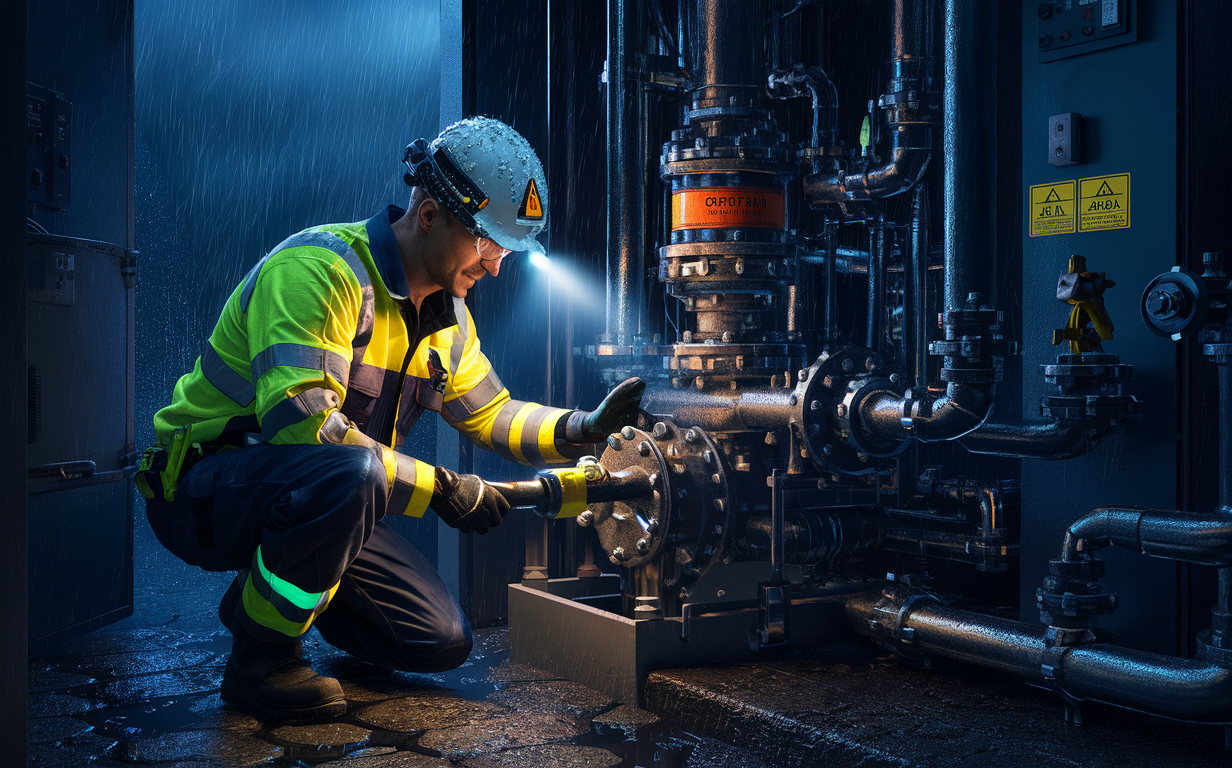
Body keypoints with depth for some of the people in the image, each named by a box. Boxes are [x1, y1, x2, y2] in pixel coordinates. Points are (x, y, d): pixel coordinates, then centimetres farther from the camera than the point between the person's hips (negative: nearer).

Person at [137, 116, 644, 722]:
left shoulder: (446, 318, 6)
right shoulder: (319, 271, -24)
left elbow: (493, 414, 14)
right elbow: (301, 423, -34)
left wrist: (584, 429, -4)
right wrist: (439, 488, -29)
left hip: (315, 498, 8)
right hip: (203, 489, -8)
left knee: (442, 642, 3)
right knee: (346, 475, -41)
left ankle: (272, 590, 25)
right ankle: (259, 657, -16)